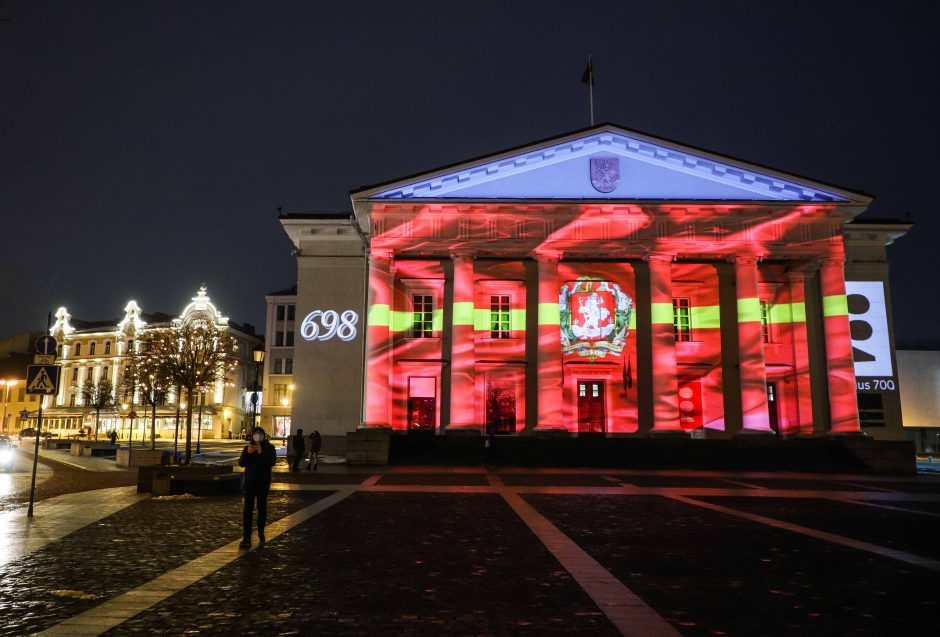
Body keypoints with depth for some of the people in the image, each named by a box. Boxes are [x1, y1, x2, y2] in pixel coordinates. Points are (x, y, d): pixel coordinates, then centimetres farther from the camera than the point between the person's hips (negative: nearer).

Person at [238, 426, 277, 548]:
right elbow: (241, 463, -3)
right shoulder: (247, 448, 5)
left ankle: (261, 535, 22)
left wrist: (261, 453, -23)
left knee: (262, 508, 9)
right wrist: (248, 453, -19)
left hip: (263, 482, -1)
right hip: (250, 482, 1)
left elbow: (272, 462, -14)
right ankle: (246, 538, -5)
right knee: (248, 509, -4)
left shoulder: (269, 448, -1)